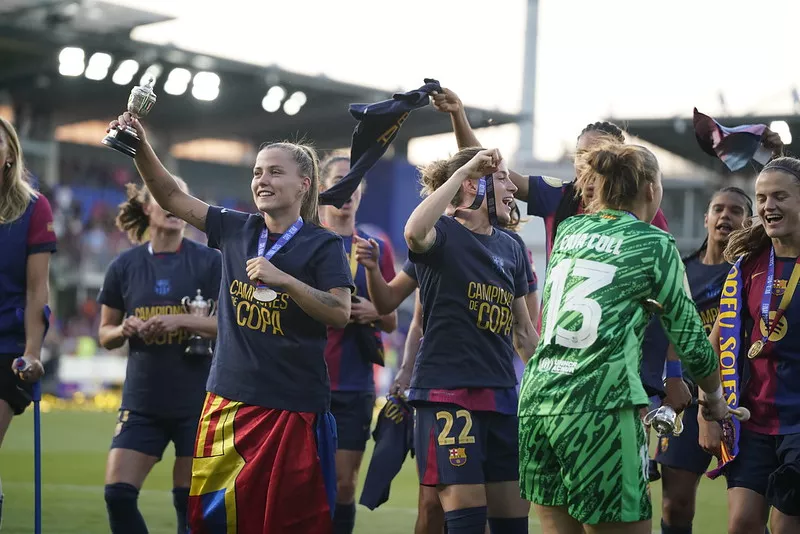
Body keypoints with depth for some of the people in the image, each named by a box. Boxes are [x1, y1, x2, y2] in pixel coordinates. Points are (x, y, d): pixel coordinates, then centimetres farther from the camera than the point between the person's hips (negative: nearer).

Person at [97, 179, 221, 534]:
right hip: (142, 401, 2)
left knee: (190, 502, 2)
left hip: (197, 401, -2)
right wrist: (125, 329, -10)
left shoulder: (208, 261, -2)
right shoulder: (125, 265, 5)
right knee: (118, 493, -7)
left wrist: (181, 320, -19)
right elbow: (105, 334, 12)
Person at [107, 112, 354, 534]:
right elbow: (171, 197, 13)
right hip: (228, 398, 4)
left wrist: (282, 279, -23)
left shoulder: (323, 245, -4)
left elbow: (340, 313, -15)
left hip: (294, 405, -4)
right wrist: (141, 147, 0)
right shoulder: (236, 229, 8)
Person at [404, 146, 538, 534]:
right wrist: (464, 169, -25)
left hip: (501, 396, 7)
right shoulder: (443, 233, -5)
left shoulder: (510, 248, 14)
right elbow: (414, 232, -32)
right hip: (447, 393, -7)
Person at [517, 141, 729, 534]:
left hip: (536, 401, 6)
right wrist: (715, 397, 22)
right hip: (600, 409, -6)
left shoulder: (567, 231, 15)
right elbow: (689, 339, 5)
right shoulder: (655, 244, 1)